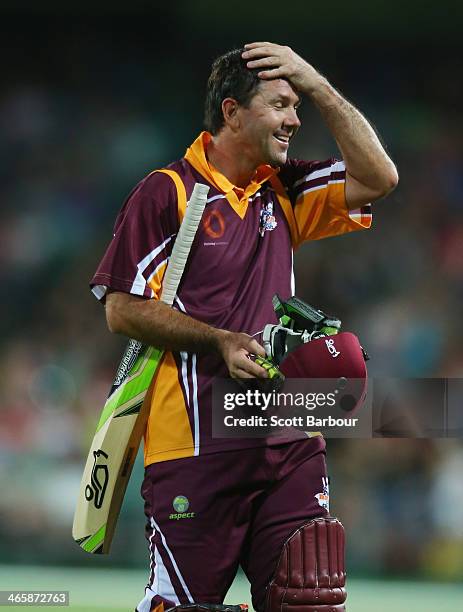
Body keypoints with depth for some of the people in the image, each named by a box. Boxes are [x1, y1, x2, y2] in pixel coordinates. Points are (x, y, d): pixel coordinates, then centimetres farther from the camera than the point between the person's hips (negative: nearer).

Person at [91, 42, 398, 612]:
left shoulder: (284, 192, 15)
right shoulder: (167, 192, -3)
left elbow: (377, 177, 7)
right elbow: (122, 309, -6)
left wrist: (316, 84, 2)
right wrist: (222, 342, -15)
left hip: (289, 438, 5)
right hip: (197, 444, -5)